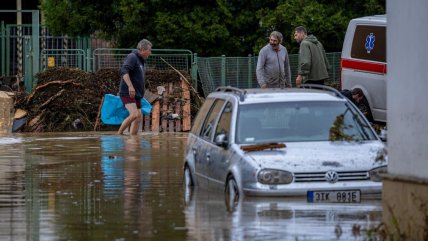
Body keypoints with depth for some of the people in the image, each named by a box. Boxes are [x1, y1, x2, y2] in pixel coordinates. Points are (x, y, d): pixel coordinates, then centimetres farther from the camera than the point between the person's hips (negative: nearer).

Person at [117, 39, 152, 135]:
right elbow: (124, 71, -25)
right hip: (127, 93, -10)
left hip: (136, 94, 10)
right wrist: (130, 86, -35)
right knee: (134, 114, -23)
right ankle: (119, 133, -15)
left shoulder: (141, 60, 20)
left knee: (139, 117, 6)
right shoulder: (132, 57, -10)